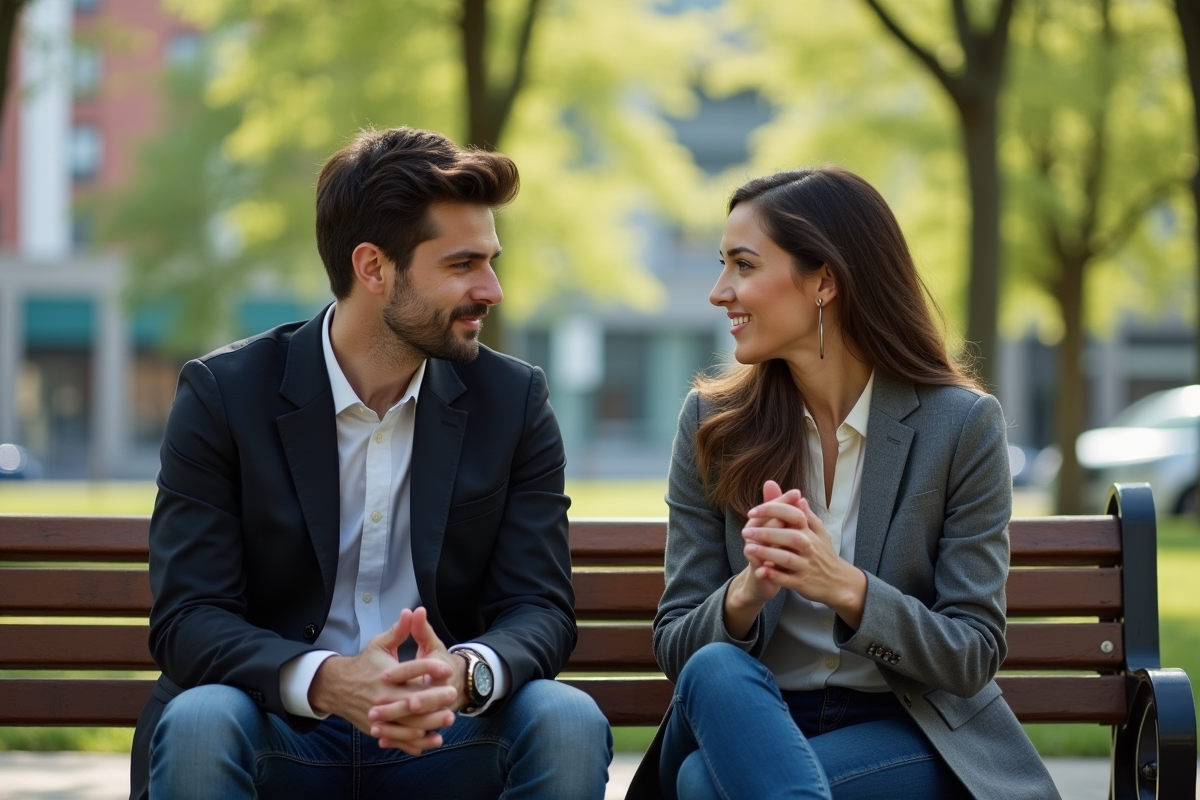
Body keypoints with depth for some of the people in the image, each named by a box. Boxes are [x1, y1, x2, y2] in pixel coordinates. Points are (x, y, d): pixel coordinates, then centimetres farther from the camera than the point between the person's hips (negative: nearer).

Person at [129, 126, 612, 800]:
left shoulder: (515, 402, 4)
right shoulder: (222, 395, -3)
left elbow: (541, 610, -2)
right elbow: (187, 618, -9)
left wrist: (464, 674, -28)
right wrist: (325, 681, -31)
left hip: (447, 735, 2)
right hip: (280, 732, -2)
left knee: (569, 722, -27)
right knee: (200, 723, -34)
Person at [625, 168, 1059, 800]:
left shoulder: (962, 425, -4)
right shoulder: (711, 423, 4)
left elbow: (973, 657, -6)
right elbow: (674, 644, 3)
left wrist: (845, 587, -24)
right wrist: (745, 595, -21)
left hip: (911, 739, -4)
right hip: (753, 723, 4)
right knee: (715, 670, -34)